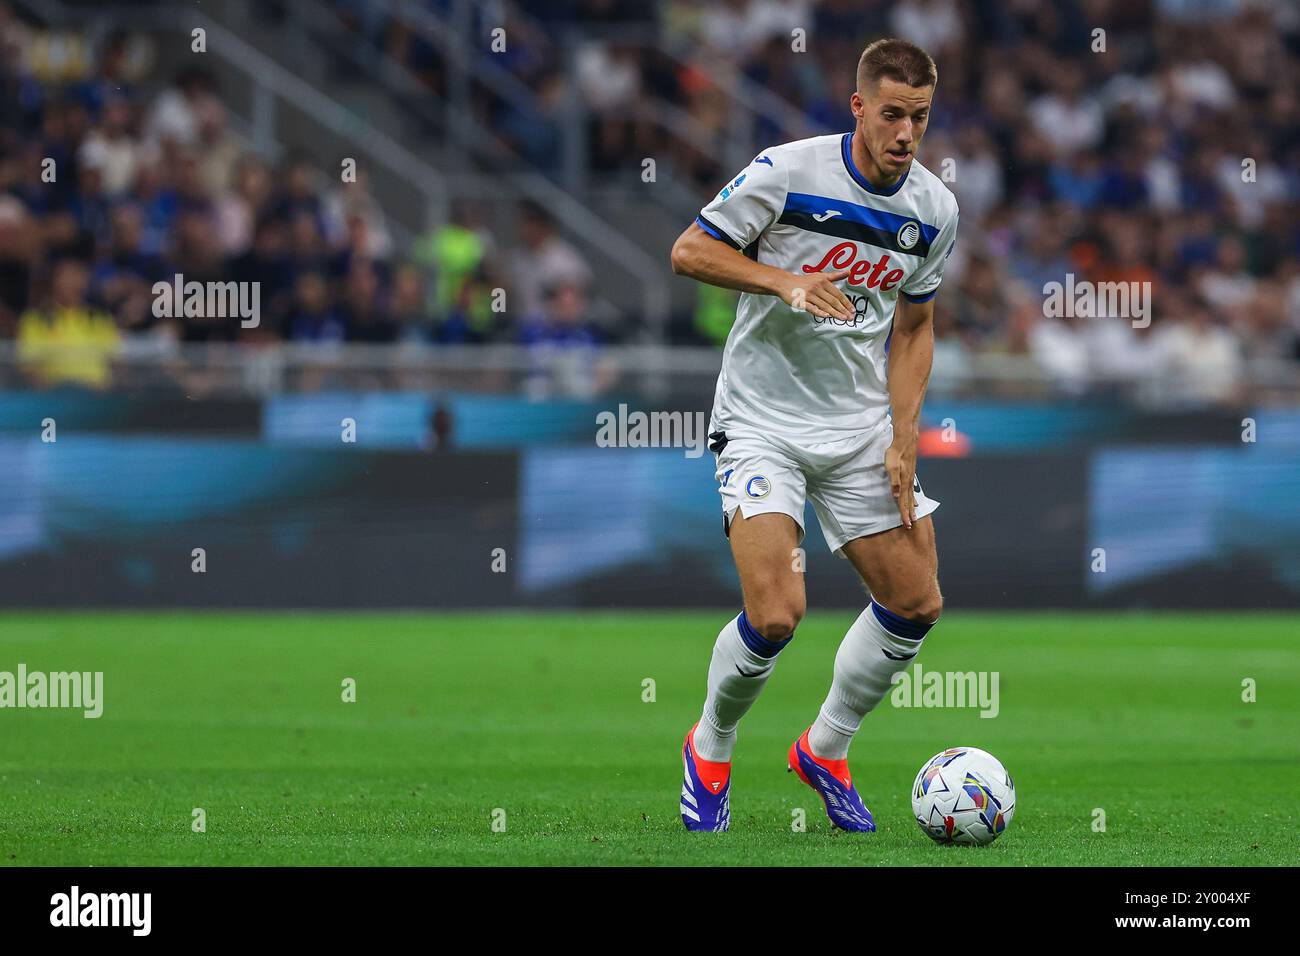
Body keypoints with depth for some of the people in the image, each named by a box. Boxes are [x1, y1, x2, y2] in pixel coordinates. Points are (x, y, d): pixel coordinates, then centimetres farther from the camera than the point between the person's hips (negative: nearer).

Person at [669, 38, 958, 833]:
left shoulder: (935, 210, 0)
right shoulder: (787, 172, -15)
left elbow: (914, 326, 12)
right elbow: (689, 251, -9)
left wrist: (905, 439, 1)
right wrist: (785, 281, -25)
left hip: (861, 428, 5)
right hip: (764, 421, -5)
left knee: (917, 603, 2)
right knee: (775, 614, -18)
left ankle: (825, 751, 25)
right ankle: (710, 751, 10)